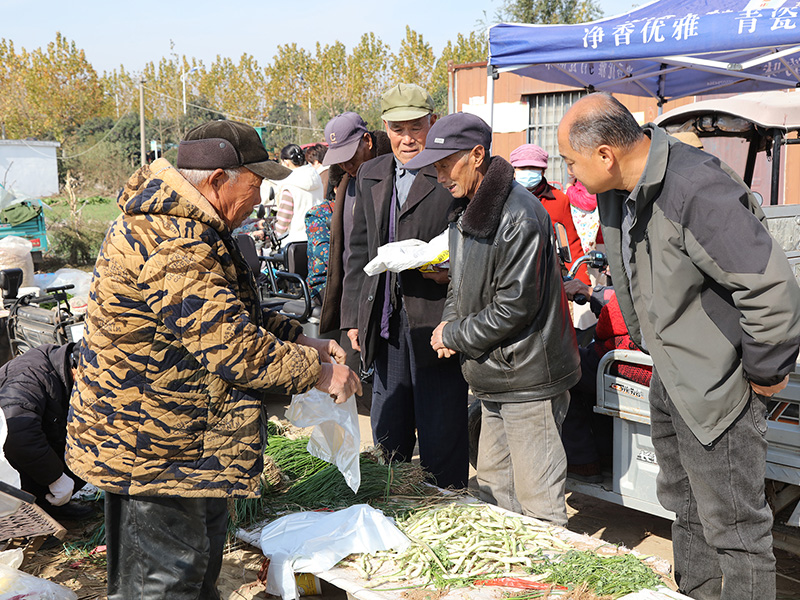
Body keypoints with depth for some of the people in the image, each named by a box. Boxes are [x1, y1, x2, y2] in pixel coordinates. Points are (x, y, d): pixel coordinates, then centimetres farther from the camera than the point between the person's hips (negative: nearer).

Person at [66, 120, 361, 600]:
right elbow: (236, 350, -29)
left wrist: (305, 342, 6)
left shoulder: (195, 230, 10)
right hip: (147, 448, -11)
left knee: (202, 554, 22)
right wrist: (319, 373, -16)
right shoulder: (174, 245, -27)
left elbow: (234, 314, 18)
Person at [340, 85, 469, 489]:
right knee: (387, 432, 16)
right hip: (385, 321, 6)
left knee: (441, 437, 2)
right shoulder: (370, 175, 14)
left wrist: (451, 271, -19)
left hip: (436, 318, -6)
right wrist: (352, 315, 13)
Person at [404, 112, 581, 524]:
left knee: (537, 500, -1)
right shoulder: (465, 209, 11)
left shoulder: (520, 216, -20)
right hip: (494, 375, 10)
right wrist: (449, 322, 2)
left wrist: (455, 337, -10)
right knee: (492, 485, 19)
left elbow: (515, 304, -21)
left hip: (529, 376, -9)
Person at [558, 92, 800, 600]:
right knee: (687, 511, 24)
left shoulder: (696, 190, -28)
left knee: (733, 528, 2)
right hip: (668, 380, 10)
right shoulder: (617, 190, 2)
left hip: (717, 388, -9)